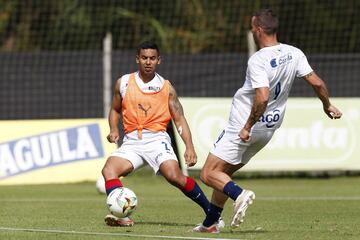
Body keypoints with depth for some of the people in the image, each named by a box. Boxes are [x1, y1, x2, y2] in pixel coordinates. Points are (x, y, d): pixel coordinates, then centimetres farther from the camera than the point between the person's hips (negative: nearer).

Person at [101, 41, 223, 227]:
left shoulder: (166, 88, 5)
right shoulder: (124, 83, 10)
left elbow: (179, 119, 4)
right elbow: (115, 110, 23)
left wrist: (189, 146, -8)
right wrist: (114, 130, 3)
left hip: (156, 139, -3)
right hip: (131, 142, 3)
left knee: (174, 176, -24)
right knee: (109, 170, -23)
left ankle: (212, 213, -10)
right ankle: (121, 217, -32)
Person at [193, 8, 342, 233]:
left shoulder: (258, 60, -23)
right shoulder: (294, 54, -2)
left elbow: (262, 98, -31)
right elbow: (317, 82, 0)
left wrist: (248, 127, -21)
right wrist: (328, 105, 18)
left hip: (245, 127, -8)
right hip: (269, 129, 8)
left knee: (209, 174, -5)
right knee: (224, 173, 20)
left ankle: (239, 194, -28)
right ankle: (210, 223, 21)